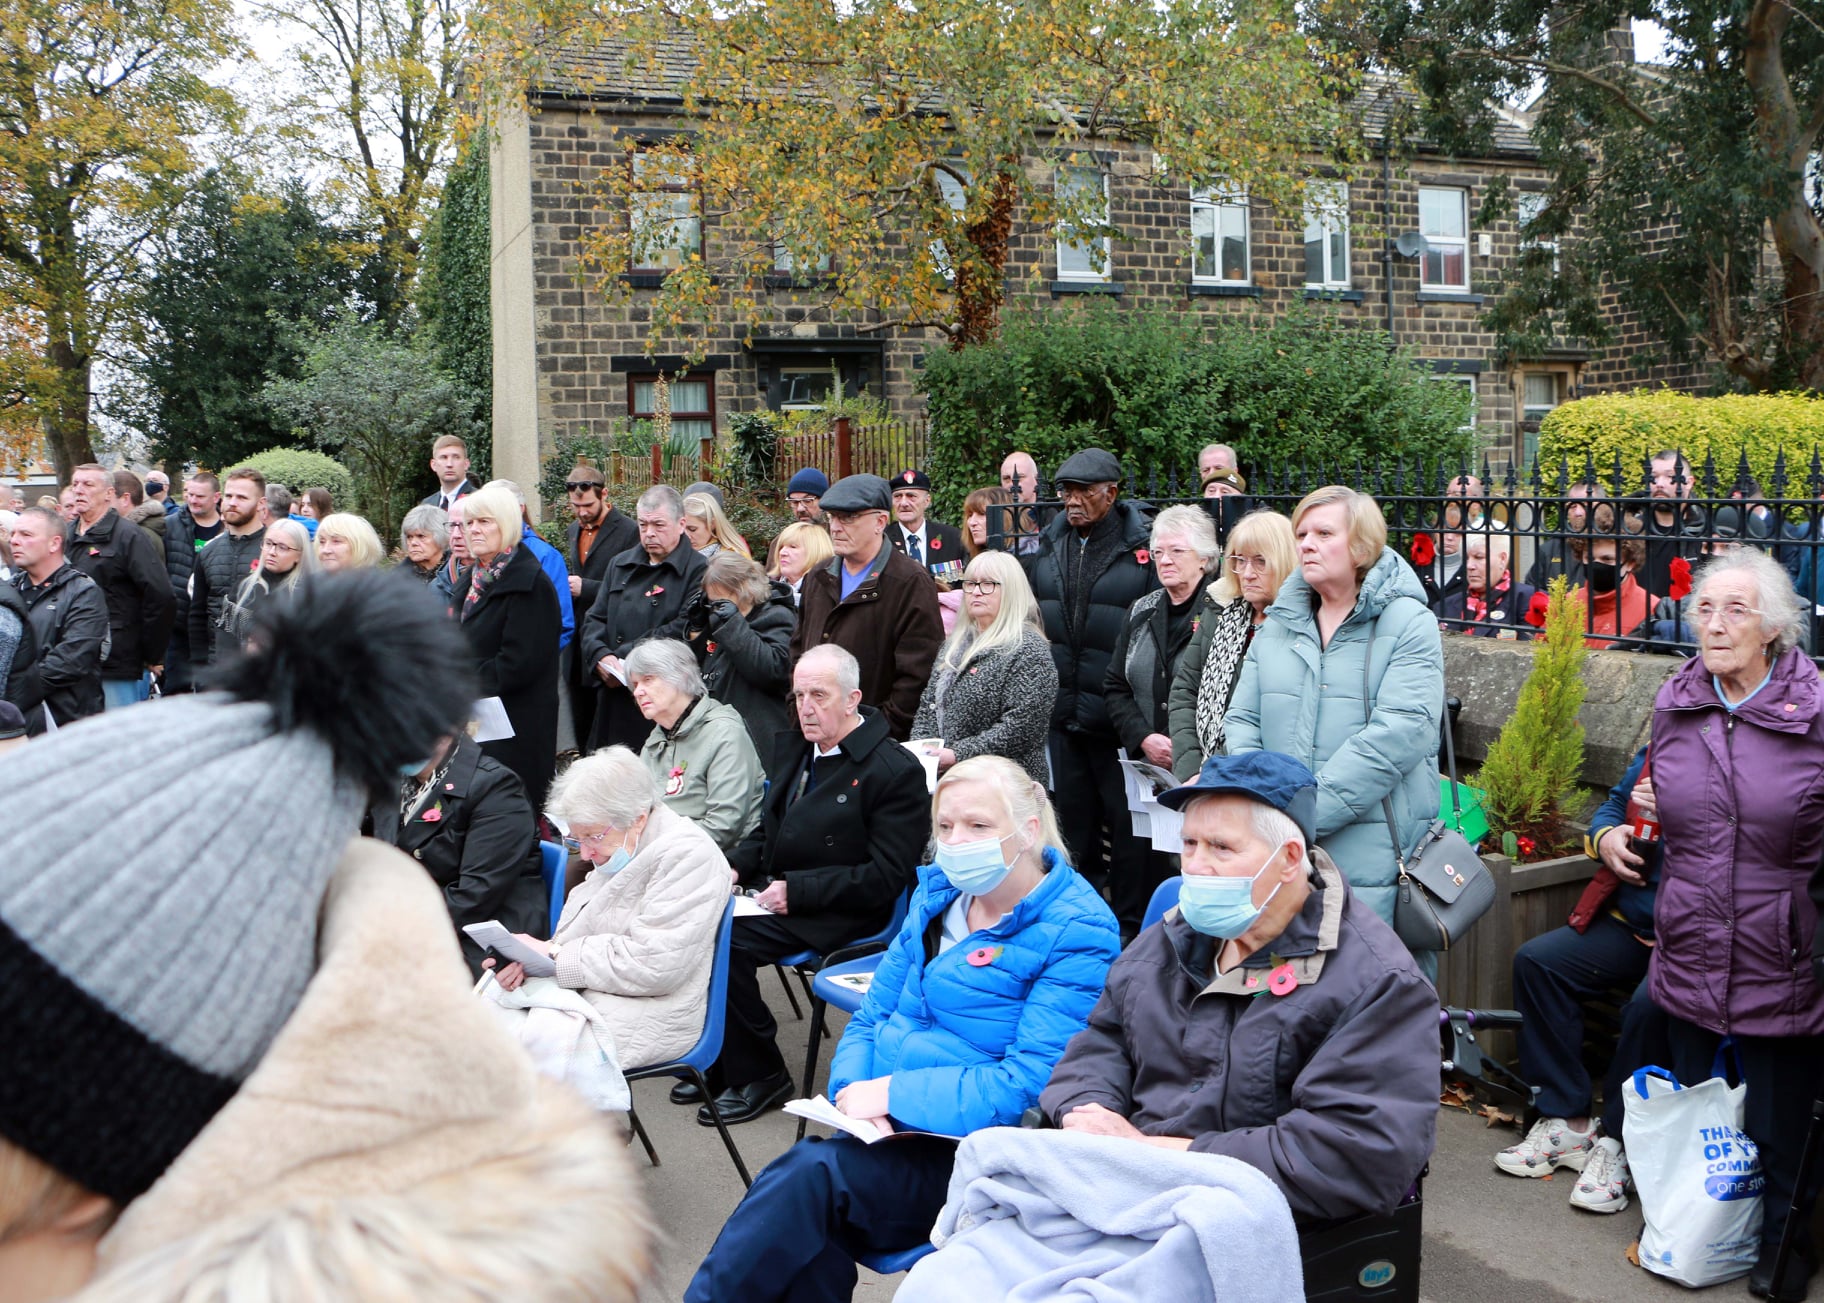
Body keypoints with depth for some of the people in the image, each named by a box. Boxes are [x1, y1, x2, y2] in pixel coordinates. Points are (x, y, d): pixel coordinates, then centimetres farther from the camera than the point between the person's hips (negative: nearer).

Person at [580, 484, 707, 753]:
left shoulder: (697, 571, -5)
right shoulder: (620, 565, 18)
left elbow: (683, 630, -15)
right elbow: (595, 618, 14)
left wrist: (623, 656, -15)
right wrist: (601, 656, -7)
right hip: (613, 697, 6)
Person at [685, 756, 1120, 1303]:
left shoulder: (1076, 934, -9)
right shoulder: (938, 896, 12)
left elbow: (1030, 1084, -16)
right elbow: (871, 1016, 15)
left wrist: (895, 1093, -18)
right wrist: (854, 1090, -7)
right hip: (889, 1131, 6)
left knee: (809, 1173, -28)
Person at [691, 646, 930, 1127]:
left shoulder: (895, 771, -14)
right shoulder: (792, 748, 11)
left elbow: (886, 876, -16)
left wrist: (797, 891, -20)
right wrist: (738, 867, 0)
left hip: (837, 915, -8)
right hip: (775, 894, 8)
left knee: (724, 942, -24)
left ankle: (759, 1075, -6)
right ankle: (718, 1064, 2)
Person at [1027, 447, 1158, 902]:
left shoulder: (1141, 549, -8)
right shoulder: (1048, 548, 9)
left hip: (1118, 715, -5)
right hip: (1061, 712, 6)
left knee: (1125, 822, 3)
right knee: (1074, 818, 16)